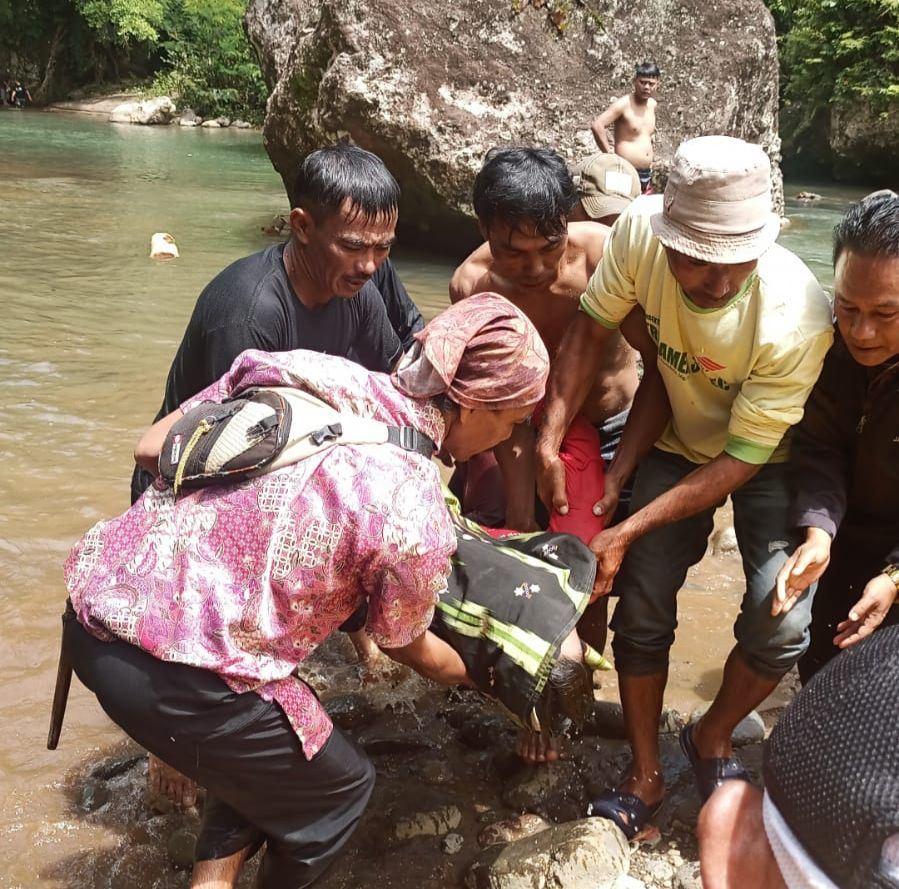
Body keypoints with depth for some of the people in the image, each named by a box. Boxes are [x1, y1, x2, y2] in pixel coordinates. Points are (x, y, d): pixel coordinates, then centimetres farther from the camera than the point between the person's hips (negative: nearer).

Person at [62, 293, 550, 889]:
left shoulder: (305, 370, 1)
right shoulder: (415, 515, -14)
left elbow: (152, 449, 8)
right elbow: (405, 647, 7)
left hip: (96, 599, 7)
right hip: (173, 676, -7)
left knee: (265, 747, 30)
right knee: (340, 785, 20)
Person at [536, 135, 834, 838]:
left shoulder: (798, 320, -36)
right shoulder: (638, 232, -30)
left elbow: (740, 461, -27)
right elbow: (591, 330, -11)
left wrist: (627, 532, -27)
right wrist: (549, 441, -18)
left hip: (769, 457, -2)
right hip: (678, 442, 3)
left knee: (780, 624, -17)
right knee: (642, 611, -2)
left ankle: (712, 739, 16)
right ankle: (646, 778, 21)